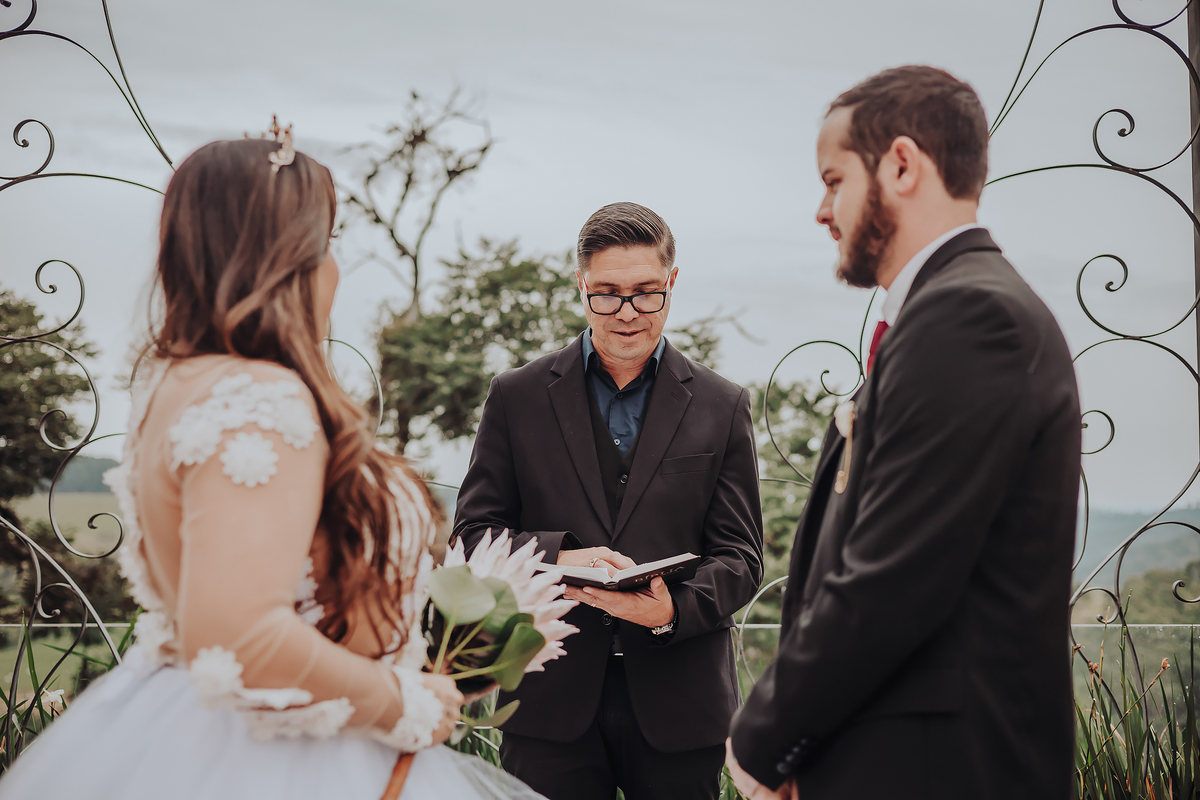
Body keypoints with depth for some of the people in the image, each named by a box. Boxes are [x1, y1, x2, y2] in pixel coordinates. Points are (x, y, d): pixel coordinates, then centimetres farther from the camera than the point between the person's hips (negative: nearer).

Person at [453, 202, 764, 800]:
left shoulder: (722, 408, 7)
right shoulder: (517, 398, 7)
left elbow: (740, 554, 4)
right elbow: (472, 532, 4)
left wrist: (674, 609, -17)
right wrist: (555, 558, -16)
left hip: (677, 706, 0)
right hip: (551, 704, 0)